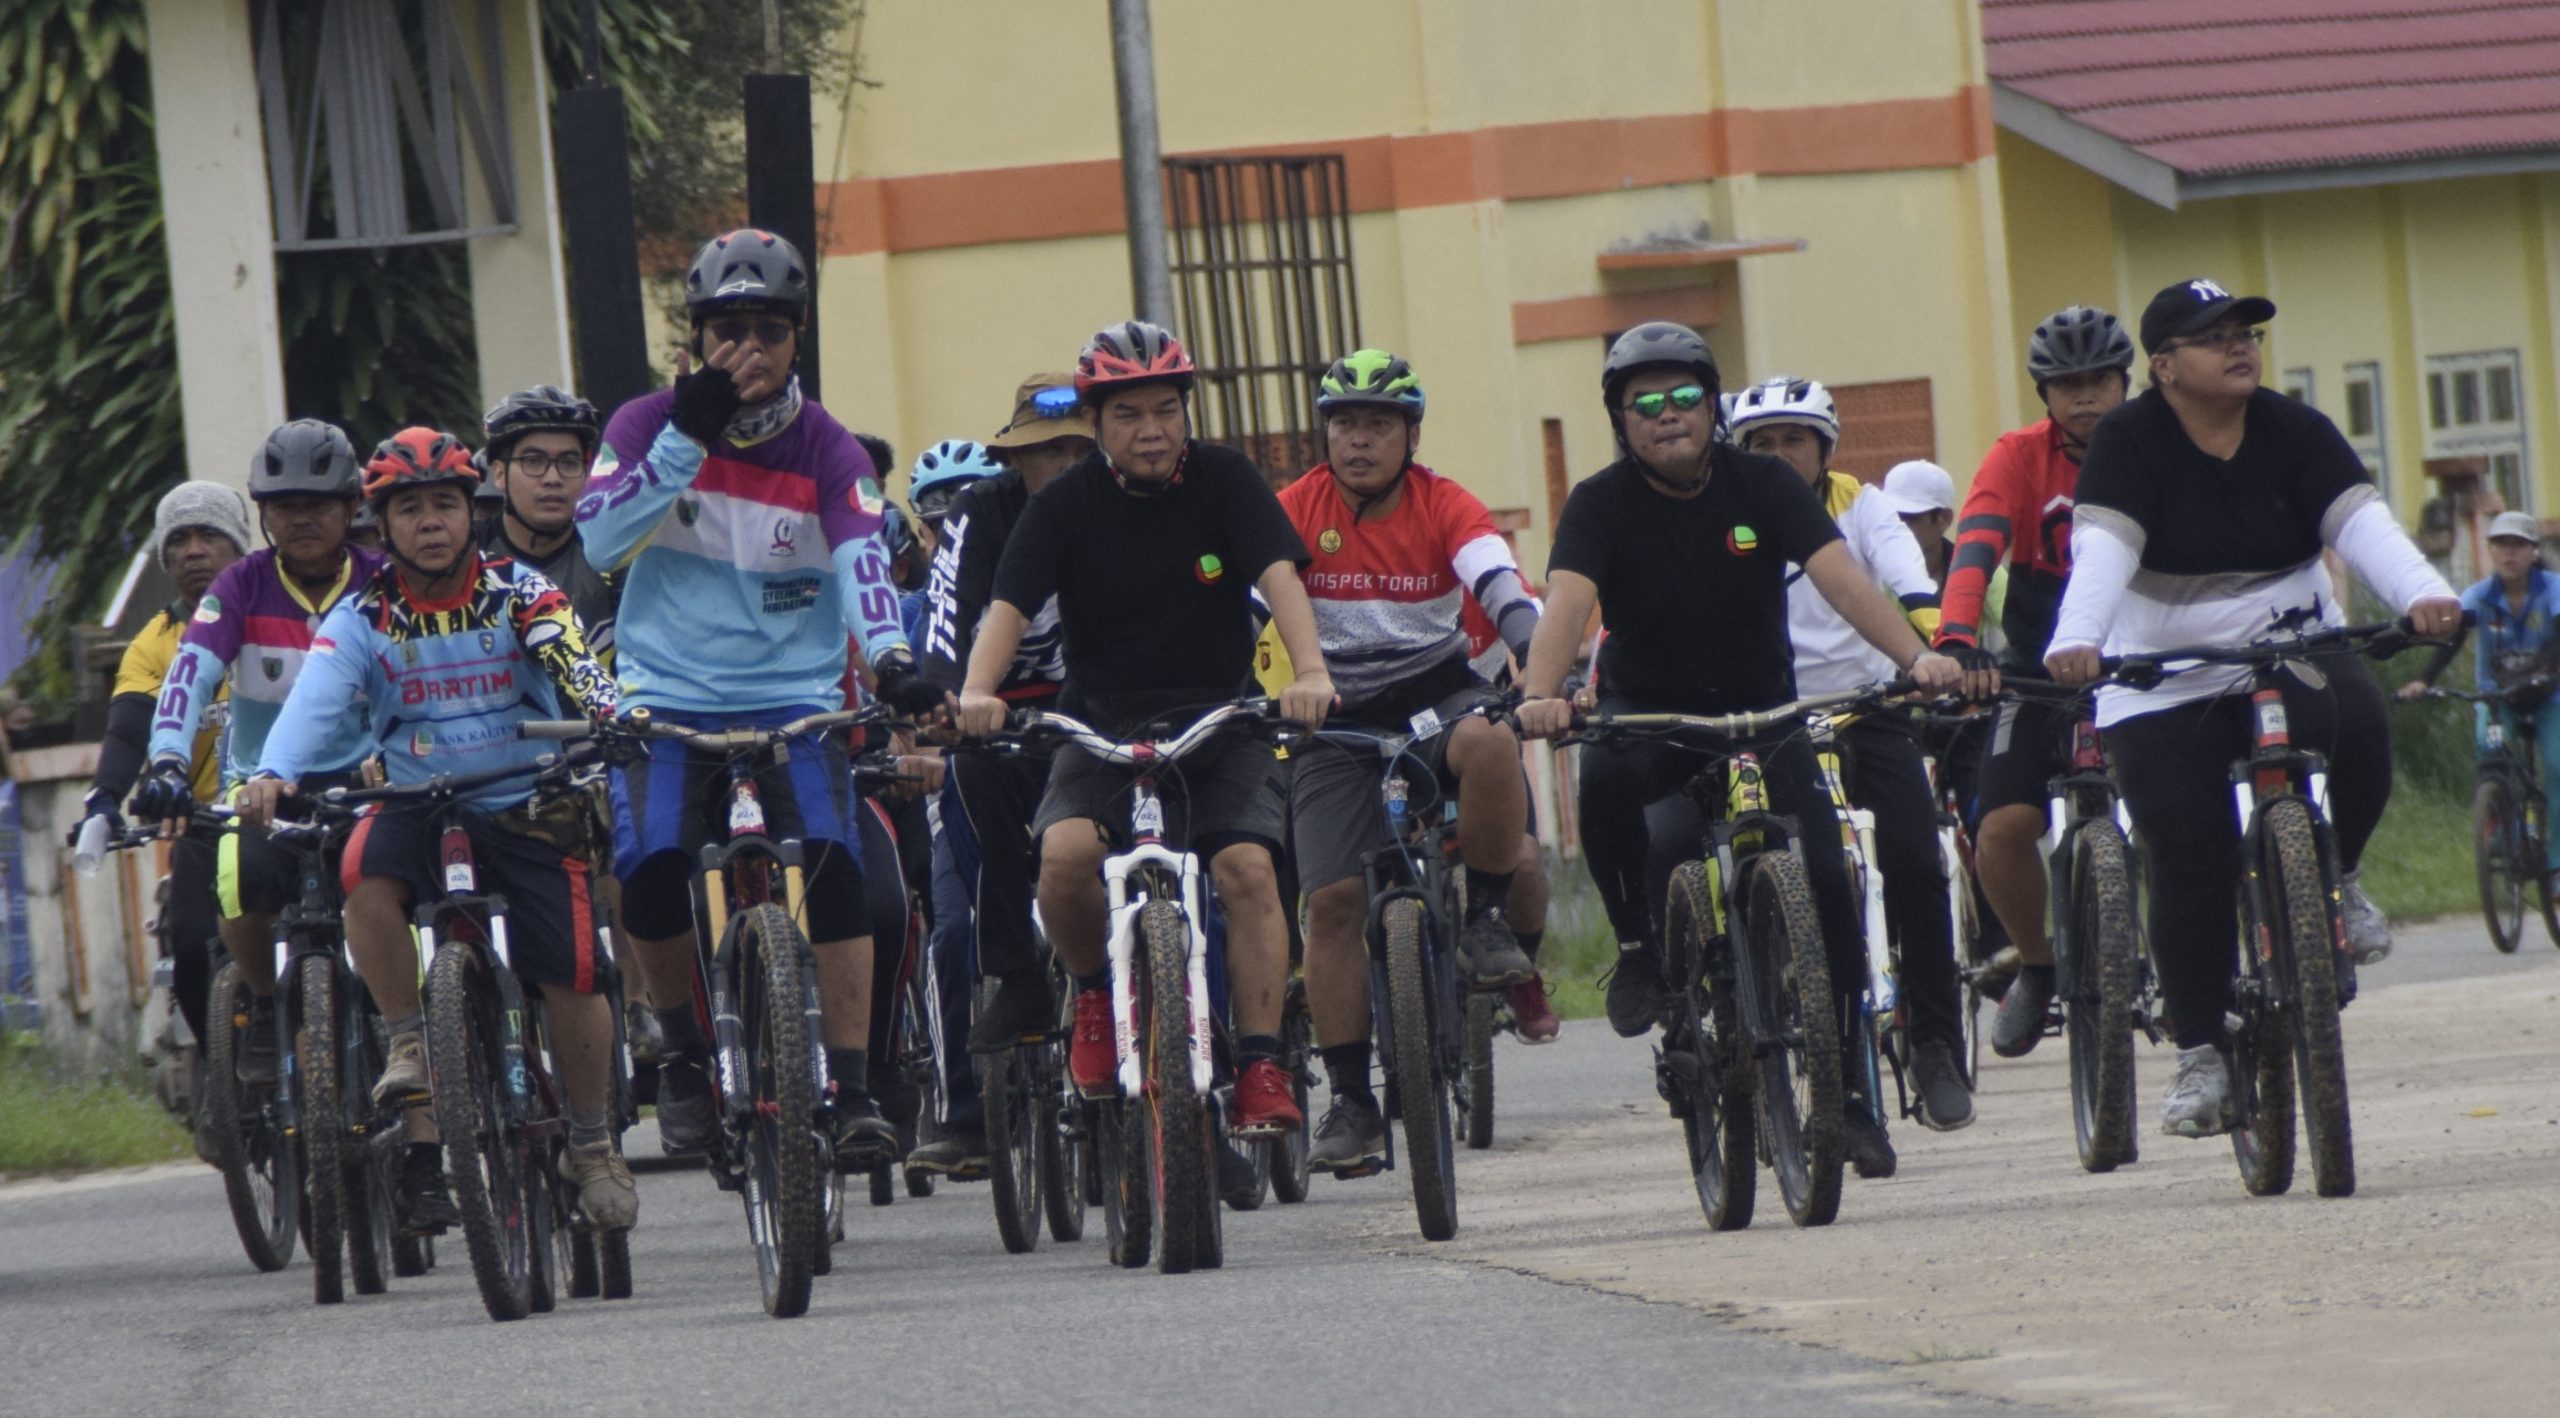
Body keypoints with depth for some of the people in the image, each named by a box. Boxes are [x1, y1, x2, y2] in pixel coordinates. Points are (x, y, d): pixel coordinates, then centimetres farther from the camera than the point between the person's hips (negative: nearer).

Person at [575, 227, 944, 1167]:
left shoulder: (826, 452, 0)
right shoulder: (648, 426, 0)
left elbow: (862, 561, -16)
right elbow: (600, 540, -16)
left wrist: (891, 660, -35)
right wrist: (688, 436, -25)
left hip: (794, 698, 0)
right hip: (668, 698, 0)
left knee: (833, 860, -22)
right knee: (650, 863, -23)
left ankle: (852, 1088, -17)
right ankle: (686, 1054, 1)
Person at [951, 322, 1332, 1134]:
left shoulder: (1223, 481, -3)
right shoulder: (1068, 504, -4)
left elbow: (1279, 572, -16)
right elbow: (1010, 604, -14)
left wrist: (1309, 670, -34)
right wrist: (976, 693, -34)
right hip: (1105, 725, 0)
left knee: (1247, 868, -24)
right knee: (1067, 853, -28)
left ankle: (1260, 1068, -17)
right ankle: (1095, 990, 1)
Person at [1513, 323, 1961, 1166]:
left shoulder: (1763, 486, -8)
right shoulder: (1602, 505, -11)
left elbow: (1841, 579, -20)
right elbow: (1566, 602, -27)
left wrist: (1917, 657, -37)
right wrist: (1540, 695, -47)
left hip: (1762, 708, 1)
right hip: (1648, 708, -1)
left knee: (1823, 876, -14)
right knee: (1605, 779, -36)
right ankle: (1638, 945, -13)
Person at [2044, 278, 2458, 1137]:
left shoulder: (2294, 432, -1)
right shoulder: (2129, 444, -8)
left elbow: (2359, 520, -14)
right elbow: (2103, 547, -23)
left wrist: (2420, 593, -34)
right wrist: (2076, 640, -42)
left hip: (2293, 650, 2)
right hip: (2166, 685, -2)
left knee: (2359, 733, -29)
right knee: (2192, 867, -9)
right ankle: (2201, 1057, 2)